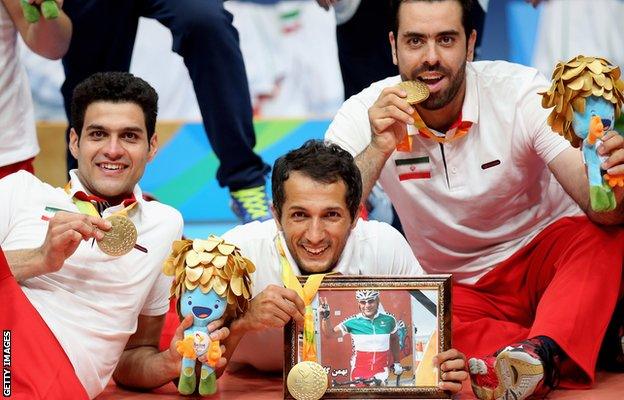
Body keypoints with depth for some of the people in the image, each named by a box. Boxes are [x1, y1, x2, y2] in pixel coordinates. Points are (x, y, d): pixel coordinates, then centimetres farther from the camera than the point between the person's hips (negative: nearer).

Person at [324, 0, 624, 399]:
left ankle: (541, 351, -50)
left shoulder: (523, 93, -16)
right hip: (455, 290, 1)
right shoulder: (365, 116, -12)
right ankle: (546, 364, -40)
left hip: (542, 261, -1)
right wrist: (378, 149, -34)